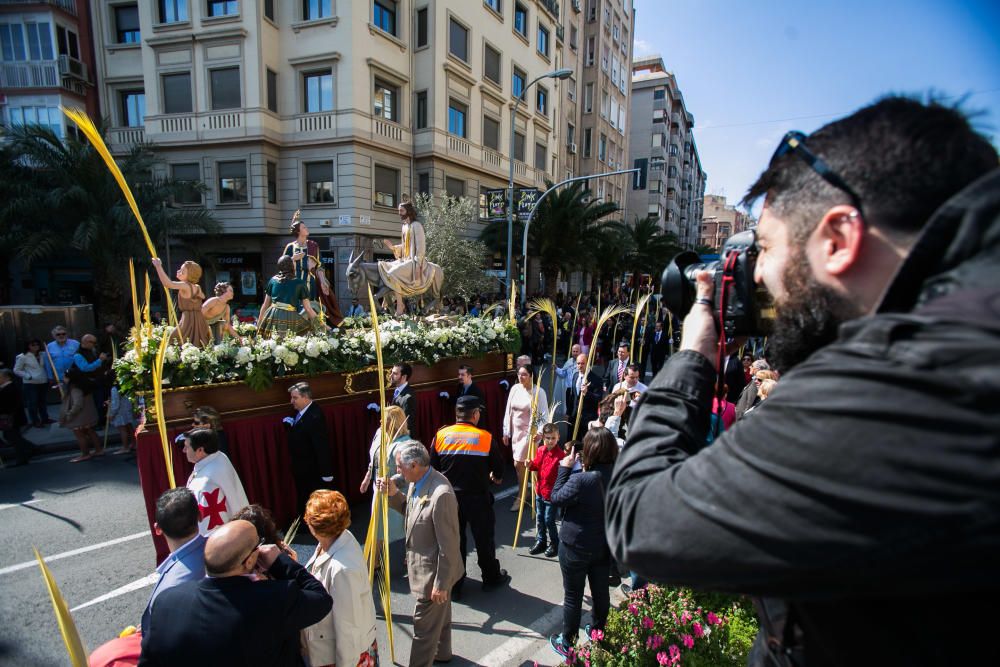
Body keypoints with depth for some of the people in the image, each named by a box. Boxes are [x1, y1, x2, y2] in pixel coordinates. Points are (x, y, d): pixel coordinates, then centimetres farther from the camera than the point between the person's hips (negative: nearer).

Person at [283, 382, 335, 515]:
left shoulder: (315, 416, -28)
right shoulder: (301, 411, 1)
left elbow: (322, 446, -26)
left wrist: (326, 473, -23)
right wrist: (291, 423, -7)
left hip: (312, 470, -9)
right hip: (301, 469, 9)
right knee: (302, 503, 22)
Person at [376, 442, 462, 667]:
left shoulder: (441, 494, -34)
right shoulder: (418, 482, -6)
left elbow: (449, 546, -27)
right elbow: (410, 511, 11)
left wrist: (441, 584, -19)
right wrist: (393, 494, -7)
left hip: (433, 572, -9)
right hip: (424, 566, 9)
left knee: (424, 625, 8)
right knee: (439, 614, 29)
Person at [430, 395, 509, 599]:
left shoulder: (440, 435, -5)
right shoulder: (485, 437, -9)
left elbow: (433, 468, 1)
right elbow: (498, 471, 1)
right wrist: (495, 477, 24)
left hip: (449, 498, 2)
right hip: (478, 498, -2)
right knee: (484, 538, 17)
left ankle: (453, 585, 26)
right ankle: (491, 577, 35)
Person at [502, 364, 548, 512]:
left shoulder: (538, 392, -14)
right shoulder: (515, 389, -1)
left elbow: (544, 414, -14)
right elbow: (508, 411, 5)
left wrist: (540, 432, -29)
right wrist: (506, 432, 7)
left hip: (530, 432, -5)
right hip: (516, 431, 5)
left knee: (518, 464, -3)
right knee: (520, 464, 13)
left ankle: (521, 496, 14)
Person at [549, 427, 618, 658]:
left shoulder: (581, 480, -30)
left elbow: (556, 498, -16)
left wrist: (565, 468, -10)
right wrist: (574, 468, -3)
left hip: (576, 546, -5)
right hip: (605, 545, 6)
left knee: (573, 596, 13)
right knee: (601, 591, 23)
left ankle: (567, 643, 31)